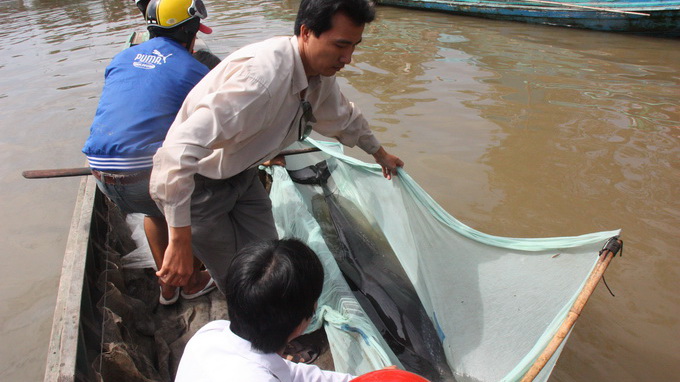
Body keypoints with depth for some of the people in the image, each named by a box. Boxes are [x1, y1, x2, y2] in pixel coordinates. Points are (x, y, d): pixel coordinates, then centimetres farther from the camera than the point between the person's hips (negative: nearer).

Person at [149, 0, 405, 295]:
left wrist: (379, 152, 32)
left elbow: (344, 117, 17)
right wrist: (179, 241, -40)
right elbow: (182, 147, -41)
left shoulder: (320, 73, -6)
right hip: (192, 182, -7)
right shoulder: (263, 75, -36)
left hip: (242, 176, 8)